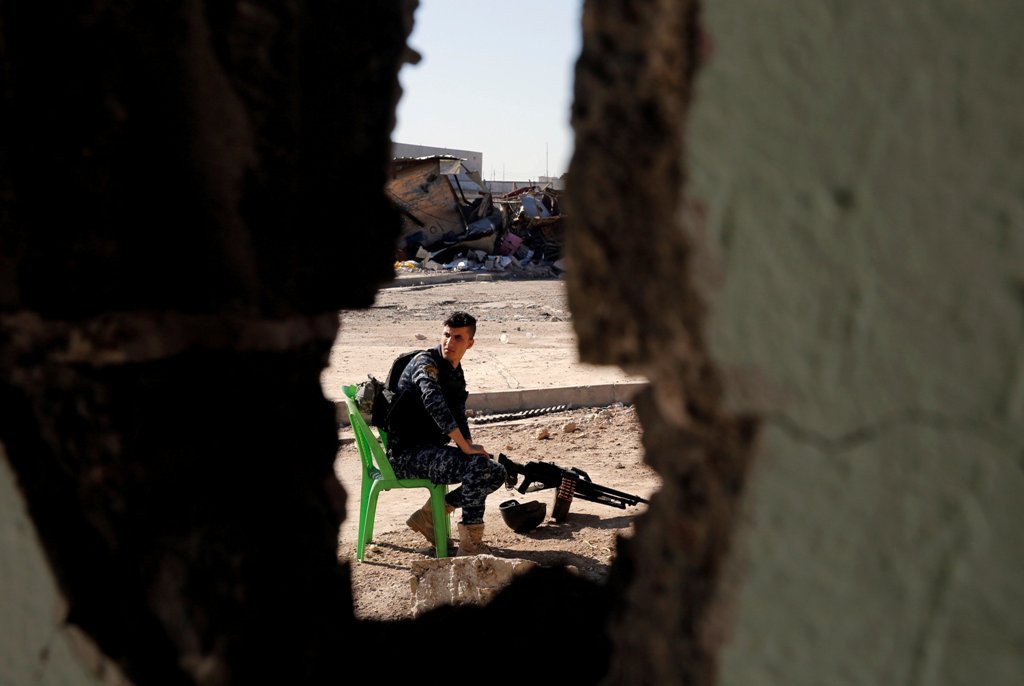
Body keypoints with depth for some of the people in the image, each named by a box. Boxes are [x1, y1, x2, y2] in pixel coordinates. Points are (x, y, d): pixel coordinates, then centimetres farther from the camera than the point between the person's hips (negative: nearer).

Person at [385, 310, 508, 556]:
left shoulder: (456, 374, 15)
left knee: (495, 472, 5)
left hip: (430, 450, 9)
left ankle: (432, 512, 6)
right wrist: (466, 447, -30)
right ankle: (471, 542, -15)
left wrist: (470, 447, 3)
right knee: (479, 466, -26)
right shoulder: (425, 362, -12)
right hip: (406, 455, -9)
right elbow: (433, 401, -30)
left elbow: (458, 418, 24)